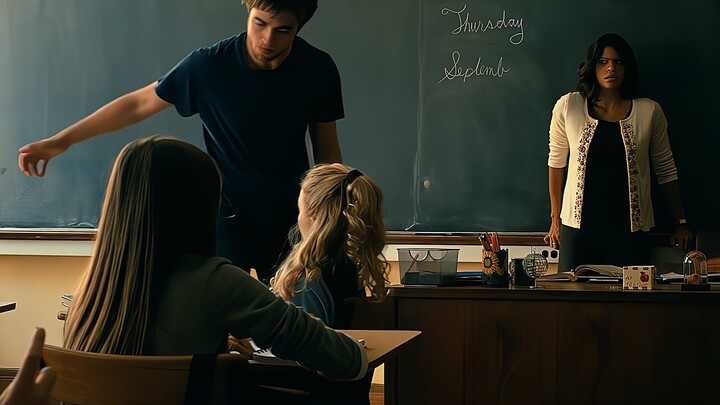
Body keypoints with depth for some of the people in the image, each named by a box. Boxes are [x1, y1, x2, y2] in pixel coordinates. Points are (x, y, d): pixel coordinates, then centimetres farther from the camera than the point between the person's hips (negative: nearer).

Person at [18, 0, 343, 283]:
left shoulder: (318, 69, -9)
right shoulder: (208, 65, -16)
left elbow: (327, 149, 3)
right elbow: (139, 103, -4)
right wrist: (60, 141, -2)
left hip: (291, 216, 2)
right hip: (228, 213, -2)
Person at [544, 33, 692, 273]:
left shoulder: (649, 112, 1)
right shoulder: (568, 107, 0)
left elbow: (666, 170, 9)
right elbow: (557, 161, 9)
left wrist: (681, 223, 11)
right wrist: (555, 219, 11)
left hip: (629, 227, 0)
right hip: (578, 225, 0)